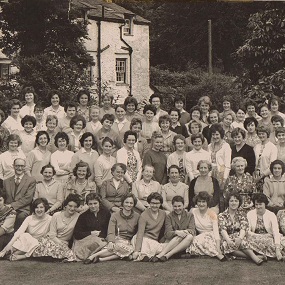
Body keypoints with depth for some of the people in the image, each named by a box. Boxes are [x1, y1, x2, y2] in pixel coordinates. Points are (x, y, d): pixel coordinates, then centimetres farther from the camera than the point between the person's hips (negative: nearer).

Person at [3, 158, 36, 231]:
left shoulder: (31, 180, 9)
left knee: (21, 216, -37)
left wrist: (12, 205, -13)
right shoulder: (6, 181, 22)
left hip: (23, 210, -2)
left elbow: (28, 198, -2)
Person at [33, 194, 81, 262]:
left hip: (65, 242, 0)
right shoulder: (56, 216, -2)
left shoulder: (77, 217, -3)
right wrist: (60, 243, -18)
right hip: (52, 239, 1)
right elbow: (52, 235, -4)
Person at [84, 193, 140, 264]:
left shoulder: (137, 217, 9)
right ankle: (93, 256, -36)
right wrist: (111, 242, -26)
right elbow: (111, 232, -5)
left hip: (129, 243, 1)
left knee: (130, 249, -37)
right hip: (116, 240, -1)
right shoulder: (115, 215, 6)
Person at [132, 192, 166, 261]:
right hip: (144, 239, -6)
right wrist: (137, 250, -28)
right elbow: (140, 233, -17)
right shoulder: (144, 215, -8)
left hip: (155, 241, 6)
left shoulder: (163, 214, 9)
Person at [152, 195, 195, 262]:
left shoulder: (190, 216, 12)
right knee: (179, 237, -34)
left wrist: (185, 231, -26)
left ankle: (167, 255, -42)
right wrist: (176, 232, -29)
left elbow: (192, 231, -3)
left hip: (186, 244, 2)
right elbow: (167, 234, -7)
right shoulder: (169, 217, 8)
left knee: (190, 236, -31)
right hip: (172, 240, -2)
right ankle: (160, 255, -47)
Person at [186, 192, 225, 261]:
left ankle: (219, 255, -29)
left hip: (212, 238, -3)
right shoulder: (193, 211, 3)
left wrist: (218, 249, -25)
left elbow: (216, 231, -16)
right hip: (200, 236, 3)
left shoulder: (212, 214, -8)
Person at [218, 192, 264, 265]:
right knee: (225, 244, -35)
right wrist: (228, 240, -31)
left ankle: (254, 257, -39)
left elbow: (243, 227, -8)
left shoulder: (241, 213, 9)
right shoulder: (222, 215, 8)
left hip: (239, 236, 0)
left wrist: (240, 238, -31)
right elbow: (223, 229, -9)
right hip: (228, 238, 0)